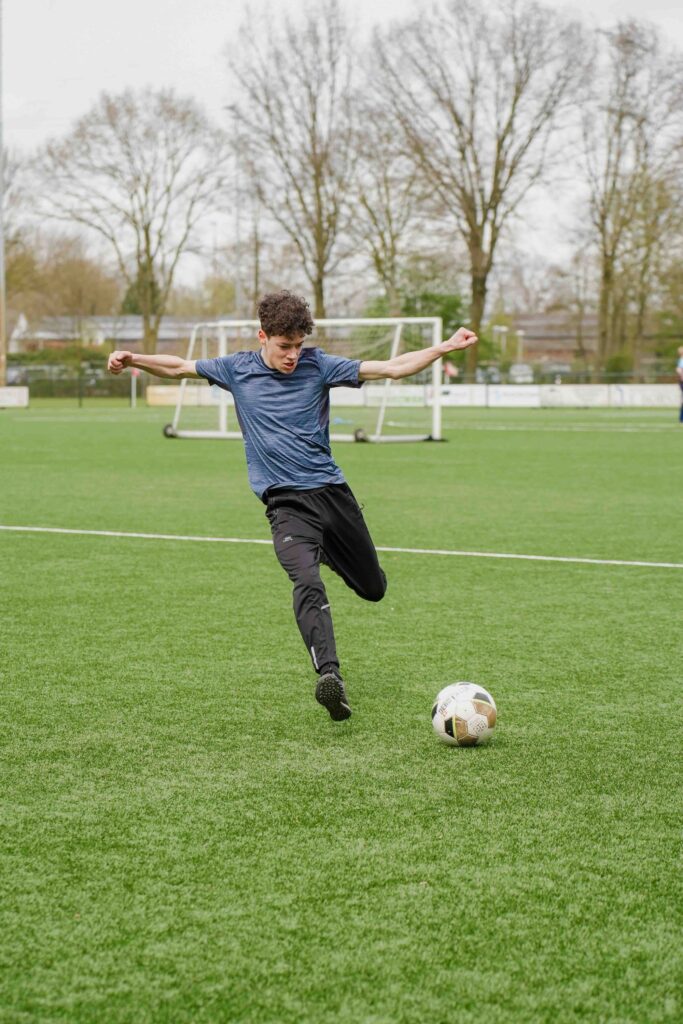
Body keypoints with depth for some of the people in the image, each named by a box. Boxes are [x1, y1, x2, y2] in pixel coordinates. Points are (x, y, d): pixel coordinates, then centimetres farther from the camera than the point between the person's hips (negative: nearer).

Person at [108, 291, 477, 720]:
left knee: (373, 588, 12)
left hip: (332, 489, 2)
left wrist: (446, 347, -9)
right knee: (307, 582, -28)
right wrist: (133, 359, 2)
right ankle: (329, 674, -40)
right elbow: (180, 367, 15)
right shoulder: (238, 370, 5)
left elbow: (393, 368, -1)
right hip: (286, 501, -2)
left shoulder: (318, 365, 2)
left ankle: (327, 552, 45)